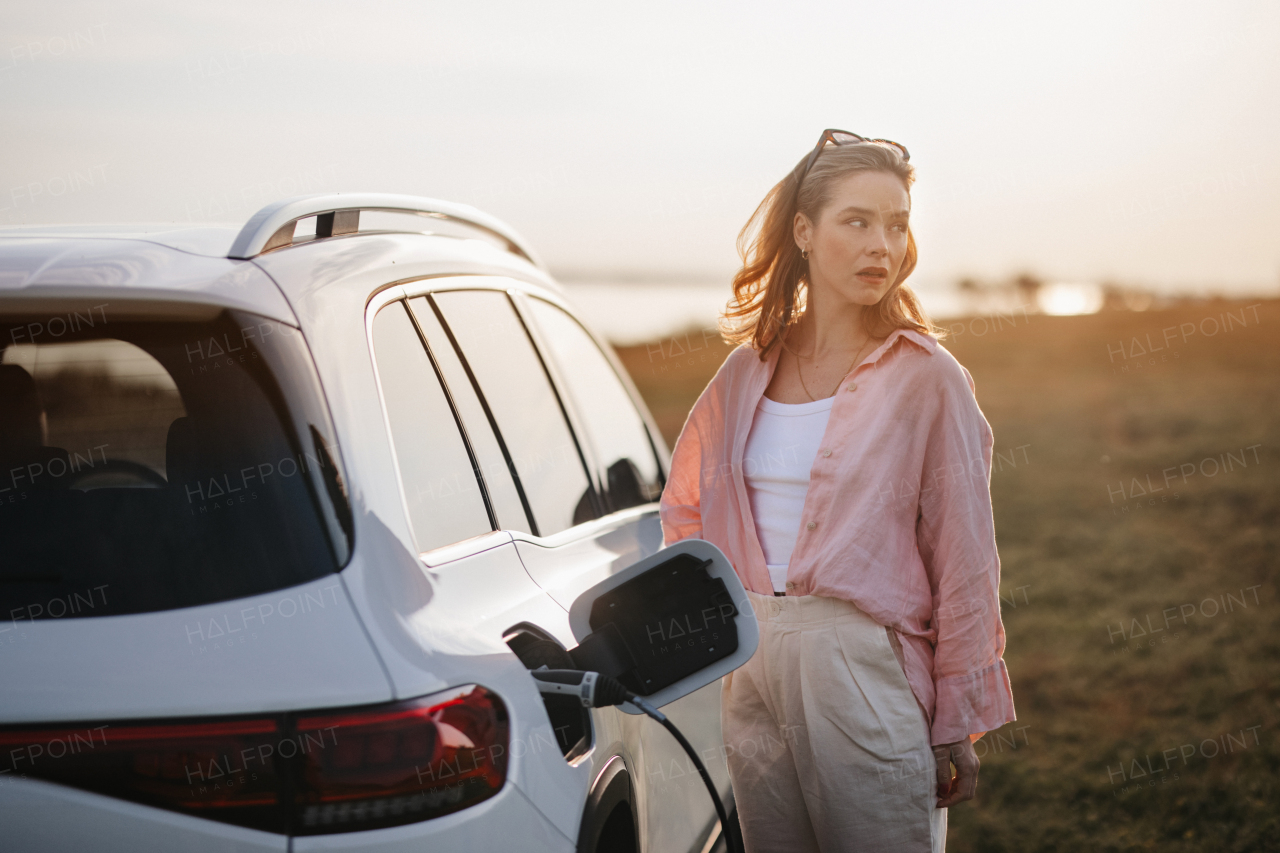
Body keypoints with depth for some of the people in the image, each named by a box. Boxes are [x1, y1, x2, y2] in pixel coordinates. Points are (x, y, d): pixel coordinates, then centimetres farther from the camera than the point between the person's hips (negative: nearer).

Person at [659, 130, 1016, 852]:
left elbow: (964, 562, -6)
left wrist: (959, 725, -7)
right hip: (753, 668, 4)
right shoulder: (748, 370, 7)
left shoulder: (924, 375, -6)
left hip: (866, 666, -4)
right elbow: (684, 508, 22)